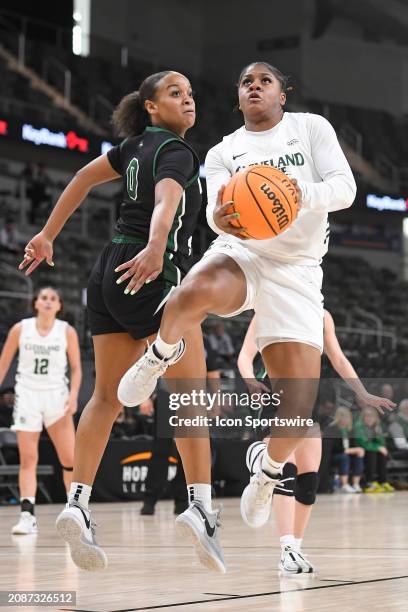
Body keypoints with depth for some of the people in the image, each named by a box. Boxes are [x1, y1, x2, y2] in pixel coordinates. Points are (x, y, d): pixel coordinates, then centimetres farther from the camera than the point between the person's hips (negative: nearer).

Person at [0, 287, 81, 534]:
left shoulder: (67, 331, 0)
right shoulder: (21, 329, -1)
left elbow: (76, 368, 4)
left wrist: (74, 394, -11)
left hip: (56, 397, 0)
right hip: (27, 395, 0)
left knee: (70, 459, -2)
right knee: (28, 459, -6)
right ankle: (28, 516, -8)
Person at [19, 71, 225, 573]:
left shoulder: (139, 144, 15)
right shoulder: (176, 152, -10)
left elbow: (84, 177, 23)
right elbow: (165, 201, -30)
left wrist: (48, 235, 26)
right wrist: (155, 249, -49)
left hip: (111, 274, 8)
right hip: (152, 279, -8)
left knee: (107, 396, 6)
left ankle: (77, 502, -3)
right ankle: (201, 508, -16)